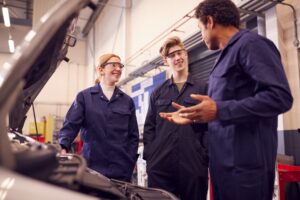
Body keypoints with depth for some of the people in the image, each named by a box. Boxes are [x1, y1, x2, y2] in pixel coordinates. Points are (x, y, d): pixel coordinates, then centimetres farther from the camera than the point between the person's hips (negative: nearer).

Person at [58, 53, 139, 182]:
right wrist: (63, 148, -23)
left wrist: (129, 163, -1)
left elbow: (133, 136, 8)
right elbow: (70, 125, -4)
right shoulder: (84, 97, 4)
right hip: (92, 168, -2)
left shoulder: (127, 101, 10)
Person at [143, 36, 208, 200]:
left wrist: (204, 157, -7)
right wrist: (149, 156, 1)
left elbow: (210, 126, 1)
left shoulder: (203, 89, 7)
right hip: (159, 165, 2)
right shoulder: (158, 92, 14)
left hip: (194, 165, -1)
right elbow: (149, 127, 11)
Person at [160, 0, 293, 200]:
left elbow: (280, 97, -21)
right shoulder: (226, 55, 19)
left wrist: (220, 110, -23)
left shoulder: (250, 43, -8)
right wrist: (194, 118, 17)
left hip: (245, 162, -9)